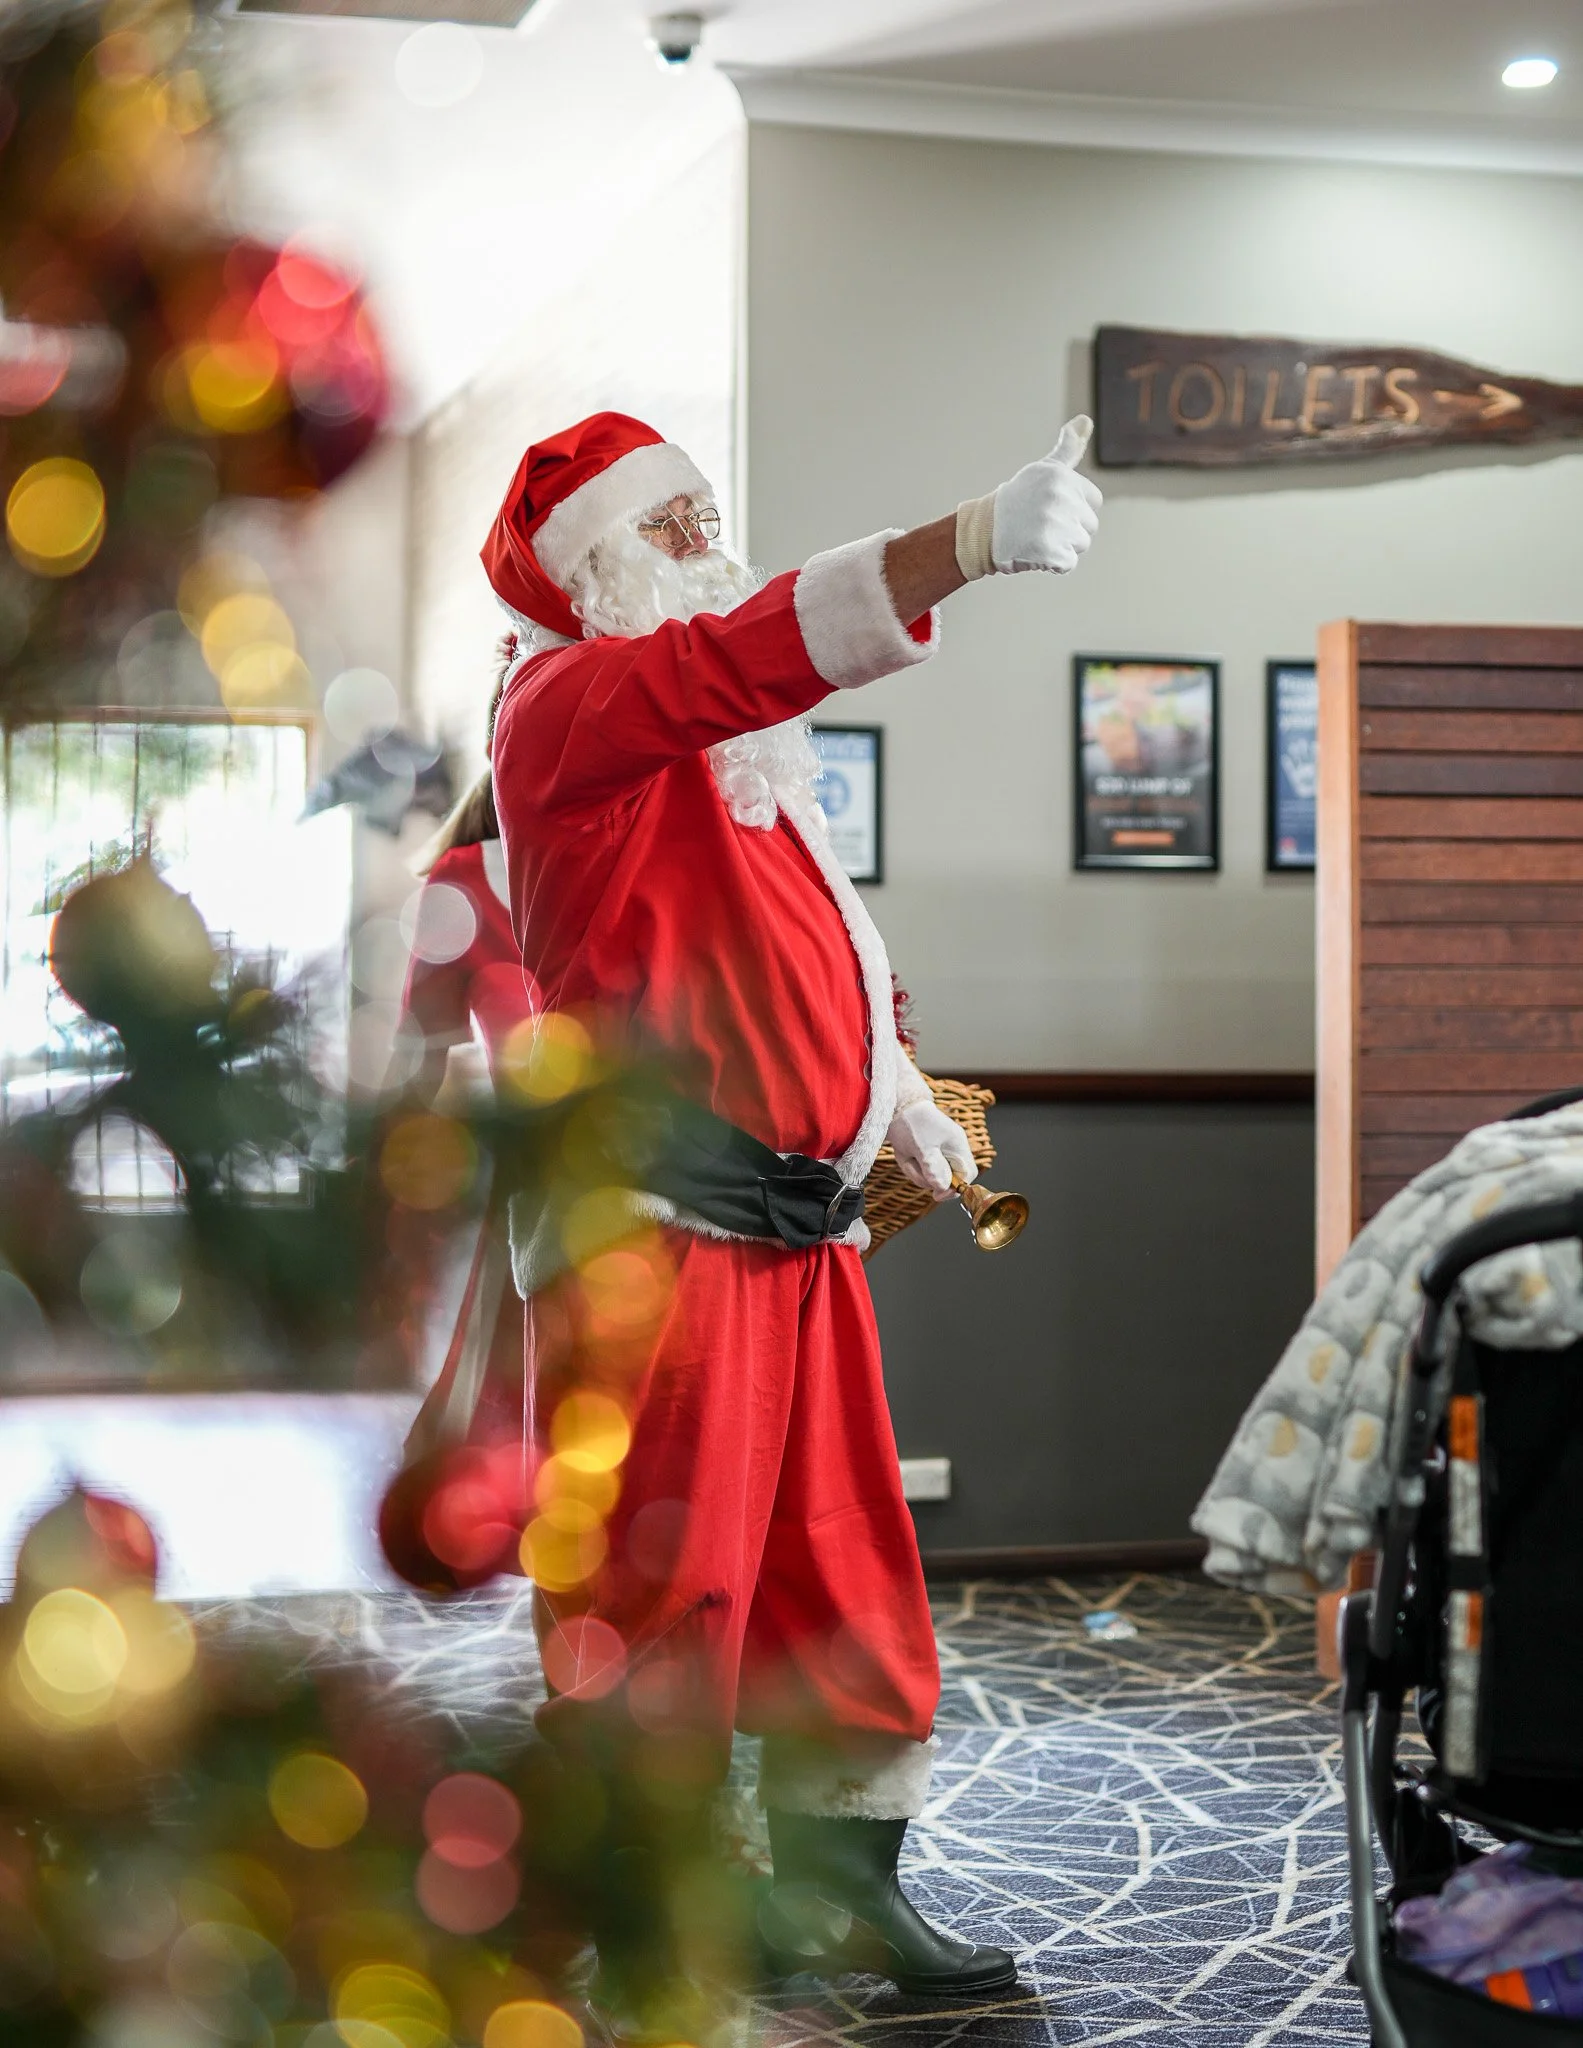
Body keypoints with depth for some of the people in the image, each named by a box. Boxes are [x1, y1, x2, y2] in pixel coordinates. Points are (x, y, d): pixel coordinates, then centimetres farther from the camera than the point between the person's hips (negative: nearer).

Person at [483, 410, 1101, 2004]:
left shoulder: (737, 752, 23)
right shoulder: (568, 703, -7)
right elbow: (750, 658, -26)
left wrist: (889, 1090, 21)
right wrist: (971, 542, -36)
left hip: (800, 1225, 9)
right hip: (650, 1226, -9)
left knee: (844, 1577, 12)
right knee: (662, 1588, -5)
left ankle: (834, 1891, 23)